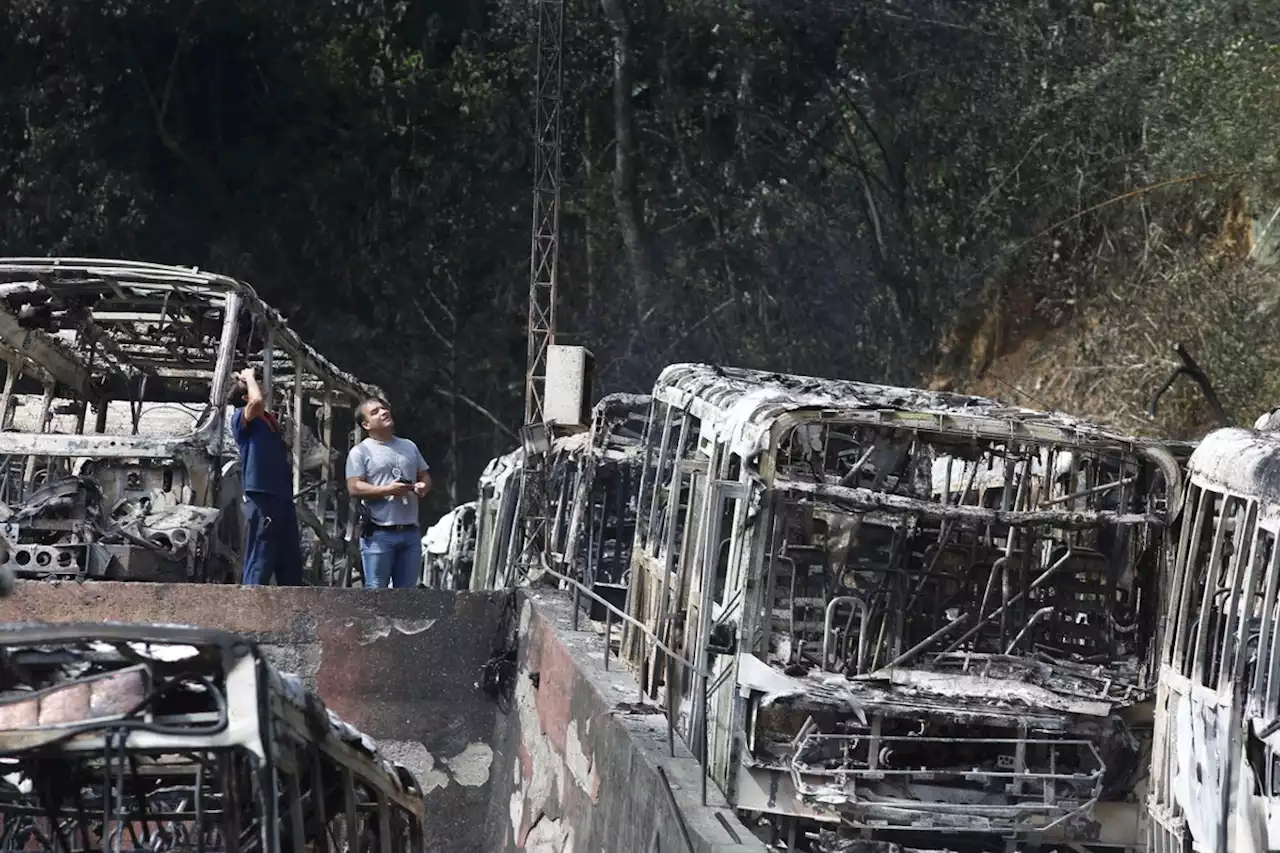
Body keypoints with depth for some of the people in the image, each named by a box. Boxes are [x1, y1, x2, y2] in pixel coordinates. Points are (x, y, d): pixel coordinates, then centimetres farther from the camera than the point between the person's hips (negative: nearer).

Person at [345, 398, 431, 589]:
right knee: (376, 589, -7)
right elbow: (354, 488, -10)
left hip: (410, 531, 6)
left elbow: (425, 475, 23)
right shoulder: (360, 452, -1)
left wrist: (424, 486, -2)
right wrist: (388, 490, -20)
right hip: (379, 533, -6)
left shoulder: (409, 447, 17)